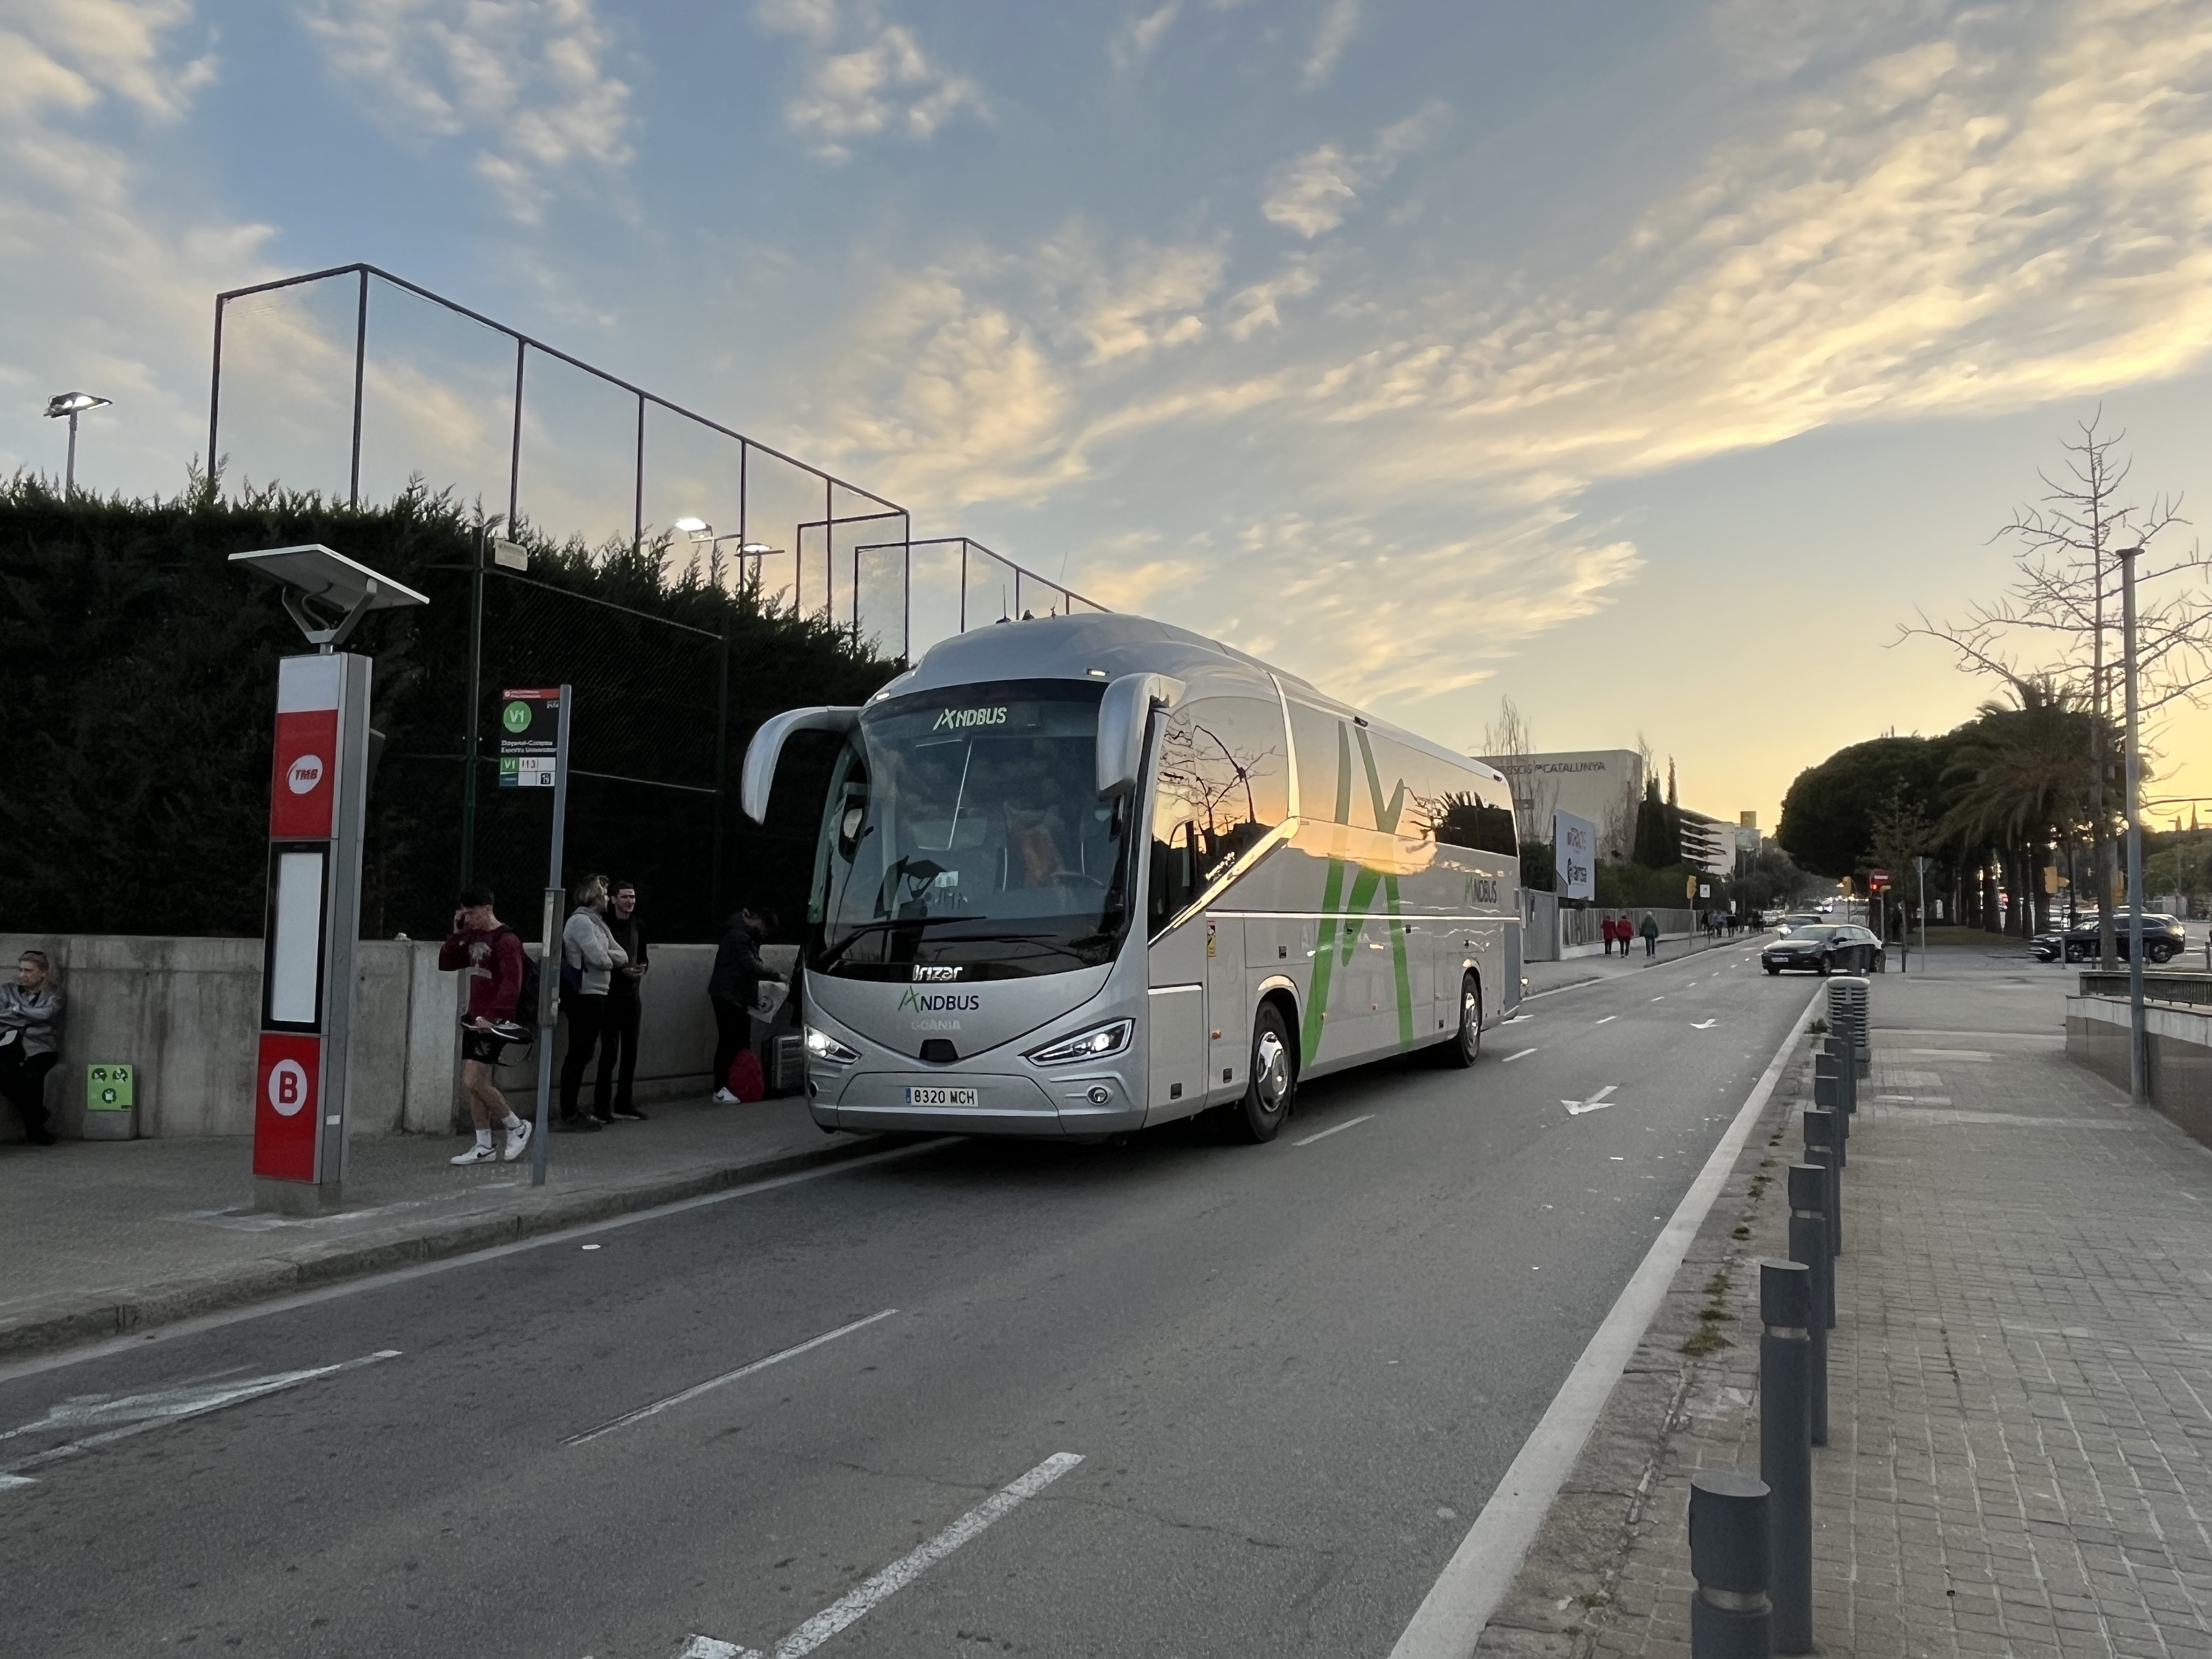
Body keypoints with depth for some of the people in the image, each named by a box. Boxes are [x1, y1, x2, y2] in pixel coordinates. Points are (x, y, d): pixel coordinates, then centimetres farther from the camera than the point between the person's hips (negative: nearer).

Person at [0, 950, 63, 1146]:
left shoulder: (53, 993, 11)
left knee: (31, 1076, -32)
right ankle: (37, 1117, -13)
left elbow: (46, 1014, -9)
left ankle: (34, 1127, -11)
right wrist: (32, 1018, -8)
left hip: (40, 1047, -1)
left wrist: (17, 1010, -1)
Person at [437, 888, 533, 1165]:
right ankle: (483, 1147, 16)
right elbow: (446, 964, 19)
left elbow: (512, 986, -21)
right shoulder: (473, 937, 12)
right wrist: (457, 934, 6)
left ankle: (517, 1128, 4)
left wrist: (491, 1017, -28)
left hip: (494, 1023, -9)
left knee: (474, 1082, -13)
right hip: (475, 1019, 9)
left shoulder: (506, 940, -14)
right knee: (472, 1083, 8)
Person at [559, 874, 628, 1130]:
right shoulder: (581, 921, -11)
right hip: (585, 995, -10)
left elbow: (622, 956, 13)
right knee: (580, 1054, -7)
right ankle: (568, 1116, -3)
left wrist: (606, 956, -7)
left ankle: (601, 1110, 18)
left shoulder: (597, 922, 19)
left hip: (597, 995, 10)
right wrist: (611, 959, 2)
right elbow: (600, 959, -20)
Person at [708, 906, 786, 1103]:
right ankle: (720, 1089, -5)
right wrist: (776, 976, -19)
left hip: (740, 996, 10)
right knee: (729, 1041, -9)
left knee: (743, 1041, 9)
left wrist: (771, 978, 5)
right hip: (727, 995, -10)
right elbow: (750, 965, -25)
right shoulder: (737, 935, -18)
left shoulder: (747, 934, 15)